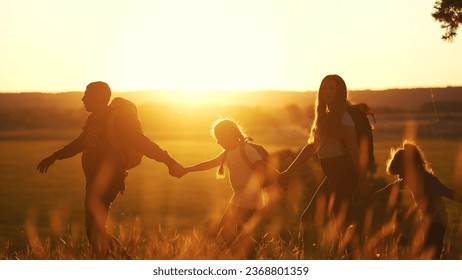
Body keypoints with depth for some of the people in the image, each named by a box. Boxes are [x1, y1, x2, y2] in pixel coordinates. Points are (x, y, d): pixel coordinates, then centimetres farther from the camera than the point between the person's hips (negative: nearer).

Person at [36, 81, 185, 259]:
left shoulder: (117, 121, -13)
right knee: (95, 229, 12)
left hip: (107, 183, -9)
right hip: (94, 182, 9)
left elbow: (142, 143, -19)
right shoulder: (93, 120, 13)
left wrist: (169, 161, -28)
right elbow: (79, 144, 29)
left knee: (94, 230, -11)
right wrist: (53, 157, 37)